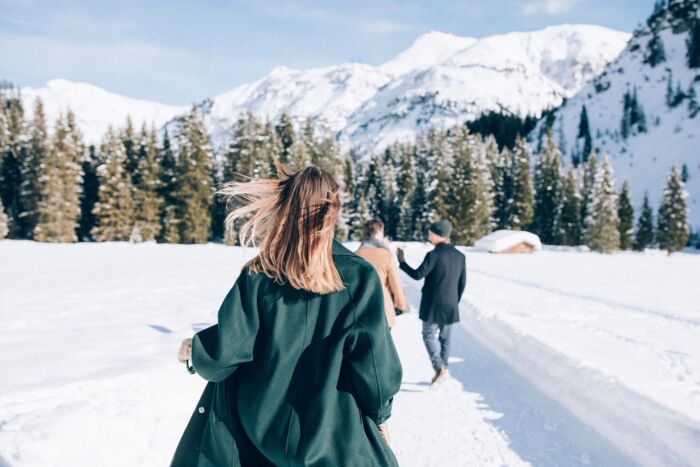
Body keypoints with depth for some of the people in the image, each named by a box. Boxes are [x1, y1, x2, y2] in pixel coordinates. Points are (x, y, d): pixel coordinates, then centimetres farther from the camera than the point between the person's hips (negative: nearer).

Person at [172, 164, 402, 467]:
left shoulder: (258, 275, -9)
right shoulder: (359, 276, -14)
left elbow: (227, 348, -9)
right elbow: (373, 359, -15)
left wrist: (194, 350, 13)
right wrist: (381, 414, 2)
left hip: (261, 425, 3)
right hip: (335, 430, -2)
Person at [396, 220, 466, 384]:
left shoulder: (434, 255, -15)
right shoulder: (460, 256, 5)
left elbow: (418, 274, -13)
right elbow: (462, 283, 9)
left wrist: (402, 262, 0)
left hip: (433, 304, -5)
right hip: (450, 306, 6)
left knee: (429, 335, 5)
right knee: (445, 338, 14)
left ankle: (440, 368, -9)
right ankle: (444, 368, 18)